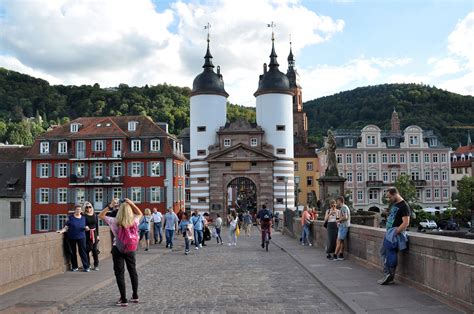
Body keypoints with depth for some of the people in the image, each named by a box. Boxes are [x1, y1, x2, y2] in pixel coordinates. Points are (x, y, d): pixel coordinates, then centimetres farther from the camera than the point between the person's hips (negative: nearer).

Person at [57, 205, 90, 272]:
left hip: (81, 237, 1)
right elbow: (66, 227, -2)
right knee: (73, 252, 7)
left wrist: (86, 228, -6)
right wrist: (61, 231, -17)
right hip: (71, 238, 0)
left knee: (82, 251, -4)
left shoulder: (83, 218, 8)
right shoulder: (70, 218, 0)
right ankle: (75, 267, 19)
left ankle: (86, 267, 0)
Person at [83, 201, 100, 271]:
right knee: (87, 249, -2)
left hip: (94, 234, 3)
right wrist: (85, 227, -26)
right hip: (87, 234, -2)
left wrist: (97, 235, 7)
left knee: (95, 249, 2)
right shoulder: (84, 216, -3)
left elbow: (97, 225, 10)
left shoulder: (95, 215, 7)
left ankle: (96, 265, 9)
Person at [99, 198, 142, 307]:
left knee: (119, 274, 4)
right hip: (130, 249, 3)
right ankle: (135, 296, 27)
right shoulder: (134, 221, -9)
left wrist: (110, 206, -10)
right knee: (133, 271, 18)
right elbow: (139, 213, 13)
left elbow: (100, 215, -3)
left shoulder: (115, 221, -14)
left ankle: (123, 300, 3)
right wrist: (131, 204, 1)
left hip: (118, 249, -3)